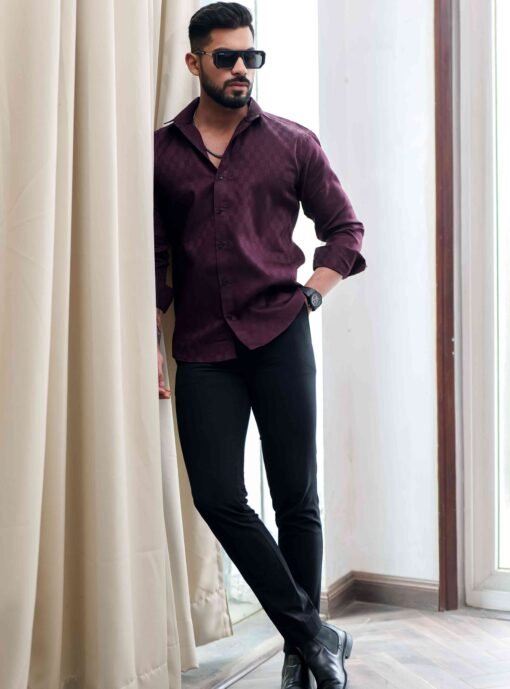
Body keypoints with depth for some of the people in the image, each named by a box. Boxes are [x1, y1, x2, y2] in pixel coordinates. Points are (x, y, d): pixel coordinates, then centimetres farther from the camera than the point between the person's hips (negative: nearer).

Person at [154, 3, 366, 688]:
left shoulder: (294, 143, 8)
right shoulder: (160, 151, 9)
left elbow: (345, 229, 13)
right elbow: (153, 257, 10)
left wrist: (310, 295, -1)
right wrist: (152, 348, 4)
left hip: (280, 337, -1)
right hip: (202, 349, 1)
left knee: (296, 499, 2)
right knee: (218, 499, -7)